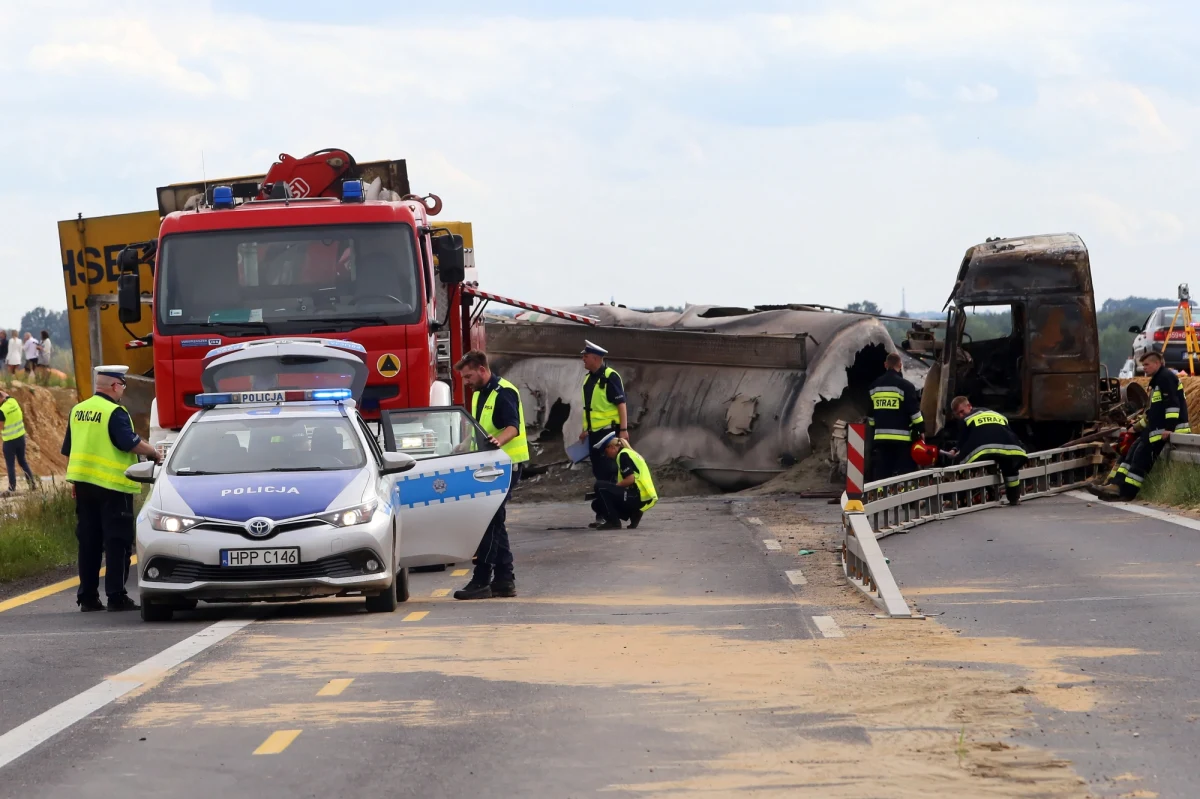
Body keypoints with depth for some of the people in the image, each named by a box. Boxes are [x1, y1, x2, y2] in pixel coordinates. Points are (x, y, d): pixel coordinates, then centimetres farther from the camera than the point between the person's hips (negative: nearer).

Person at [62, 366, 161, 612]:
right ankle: (116, 596, -5)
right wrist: (153, 452, -4)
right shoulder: (115, 413, -13)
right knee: (117, 542, -2)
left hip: (83, 483, 7)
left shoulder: (77, 411, 11)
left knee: (89, 543, 11)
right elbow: (129, 442, -21)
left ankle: (87, 597, 12)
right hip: (112, 485, -7)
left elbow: (68, 450, 17)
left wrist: (76, 480, 26)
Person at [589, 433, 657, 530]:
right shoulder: (632, 454, 23)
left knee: (599, 486, -13)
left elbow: (630, 479, -17)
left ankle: (613, 522, -13)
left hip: (638, 498, -10)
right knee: (597, 504, 15)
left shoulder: (623, 455, -7)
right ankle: (634, 514, 6)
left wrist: (616, 485, -2)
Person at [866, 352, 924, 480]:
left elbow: (871, 415, 19)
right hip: (902, 438, -5)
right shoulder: (905, 386, -7)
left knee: (881, 474, 5)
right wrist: (920, 430, -1)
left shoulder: (874, 386, 12)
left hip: (880, 438, 5)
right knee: (905, 474, -4)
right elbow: (915, 411, -9)